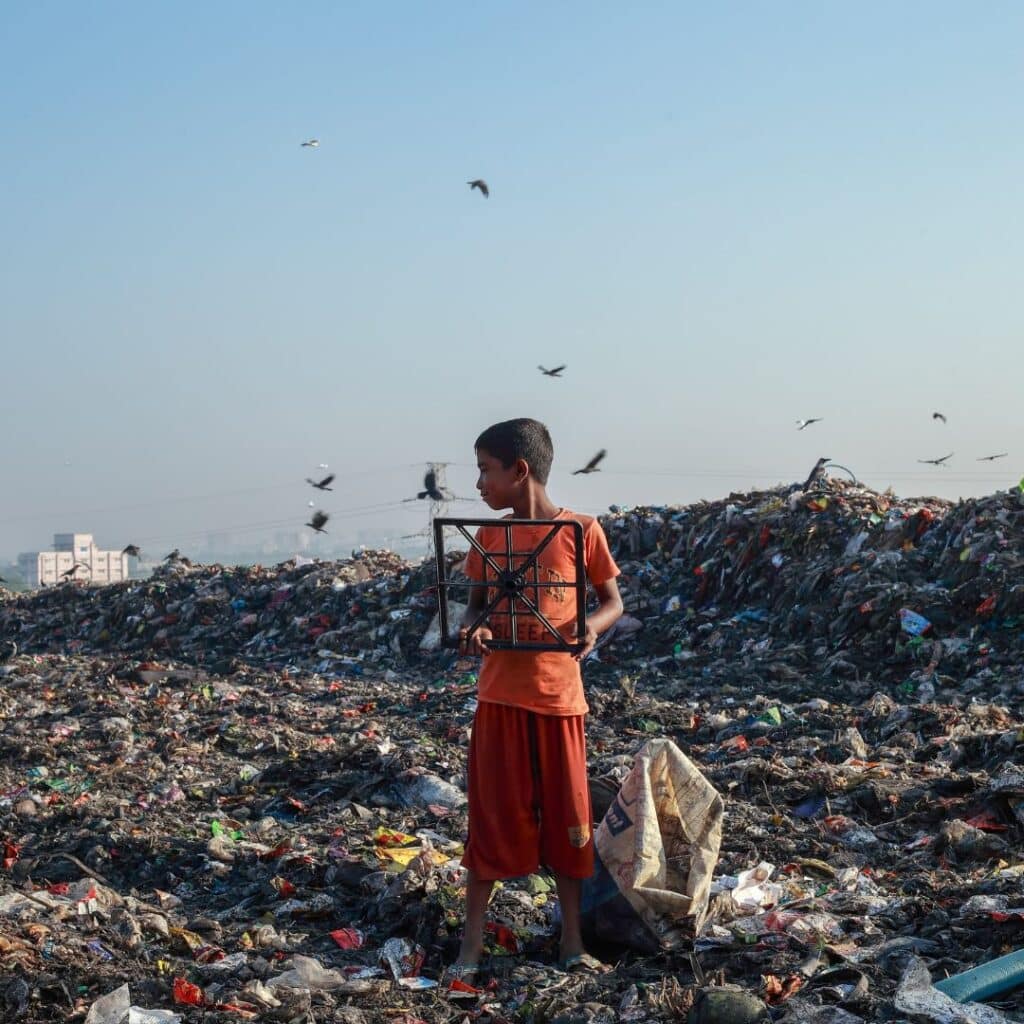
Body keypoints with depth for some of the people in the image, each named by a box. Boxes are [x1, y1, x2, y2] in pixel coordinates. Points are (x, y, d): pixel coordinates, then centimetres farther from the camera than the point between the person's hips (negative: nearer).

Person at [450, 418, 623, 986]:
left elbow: (613, 601, 3)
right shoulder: (489, 536, 3)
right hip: (500, 694, 2)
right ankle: (472, 942, 13)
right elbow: (475, 604, 11)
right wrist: (472, 630, -13)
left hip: (559, 694, -2)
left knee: (567, 815, 7)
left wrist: (592, 626, -19)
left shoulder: (581, 531, -5)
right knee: (492, 816, 5)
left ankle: (571, 938, 21)